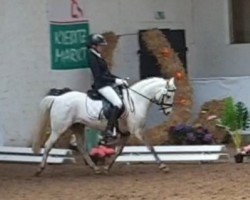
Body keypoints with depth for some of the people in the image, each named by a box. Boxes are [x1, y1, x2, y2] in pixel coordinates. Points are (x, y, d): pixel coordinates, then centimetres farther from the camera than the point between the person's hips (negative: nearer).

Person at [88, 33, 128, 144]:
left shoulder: (98, 56, 17)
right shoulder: (92, 58, -12)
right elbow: (98, 76, -18)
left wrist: (120, 79, 7)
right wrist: (115, 80, -19)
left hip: (106, 84, 10)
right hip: (101, 85, -10)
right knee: (118, 103, -22)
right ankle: (108, 132, -25)